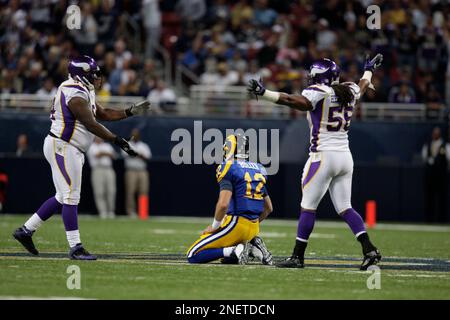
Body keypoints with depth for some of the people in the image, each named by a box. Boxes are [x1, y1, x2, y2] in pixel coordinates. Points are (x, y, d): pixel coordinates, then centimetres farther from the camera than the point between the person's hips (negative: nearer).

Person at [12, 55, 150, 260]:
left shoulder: (85, 92, 14)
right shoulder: (76, 95, -18)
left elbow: (103, 114, 21)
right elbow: (91, 124, -23)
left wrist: (130, 112, 12)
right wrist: (117, 141, -23)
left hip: (71, 150, 11)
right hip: (62, 148, -11)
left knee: (63, 197, 15)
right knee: (70, 197, -7)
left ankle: (26, 230, 21)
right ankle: (75, 248, -5)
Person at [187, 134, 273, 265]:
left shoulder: (229, 168, -9)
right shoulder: (259, 169, 15)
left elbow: (223, 204, -21)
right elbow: (268, 208, 21)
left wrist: (215, 226, -6)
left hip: (235, 224, -7)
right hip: (253, 228, 7)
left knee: (193, 256, -4)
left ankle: (236, 251, -19)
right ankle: (254, 246, 3)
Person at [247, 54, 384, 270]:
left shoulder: (319, 93, -10)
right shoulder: (348, 91, 11)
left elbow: (295, 101, -26)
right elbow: (363, 86, 34)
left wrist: (263, 93, -33)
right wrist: (369, 70, 56)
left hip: (323, 157, -7)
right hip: (345, 157, 7)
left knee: (308, 207, -1)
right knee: (345, 208, 10)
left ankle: (298, 256, 0)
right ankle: (369, 250, -1)